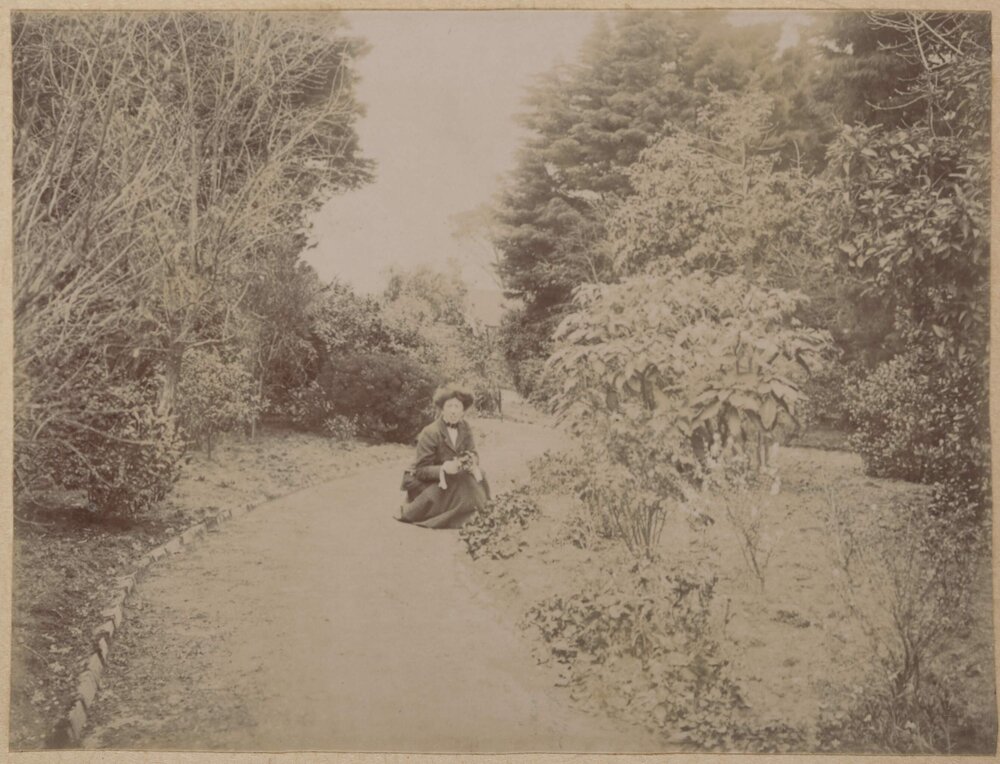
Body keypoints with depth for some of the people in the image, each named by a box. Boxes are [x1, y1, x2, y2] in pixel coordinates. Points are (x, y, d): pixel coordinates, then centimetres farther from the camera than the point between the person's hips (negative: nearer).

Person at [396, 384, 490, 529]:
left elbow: (472, 454, 1)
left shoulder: (464, 428, -2)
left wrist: (472, 462, -25)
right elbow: (421, 470, -21)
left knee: (478, 477, -14)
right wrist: (443, 468, -39)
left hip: (452, 477, 7)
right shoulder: (430, 433, -21)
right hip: (424, 483, -7)